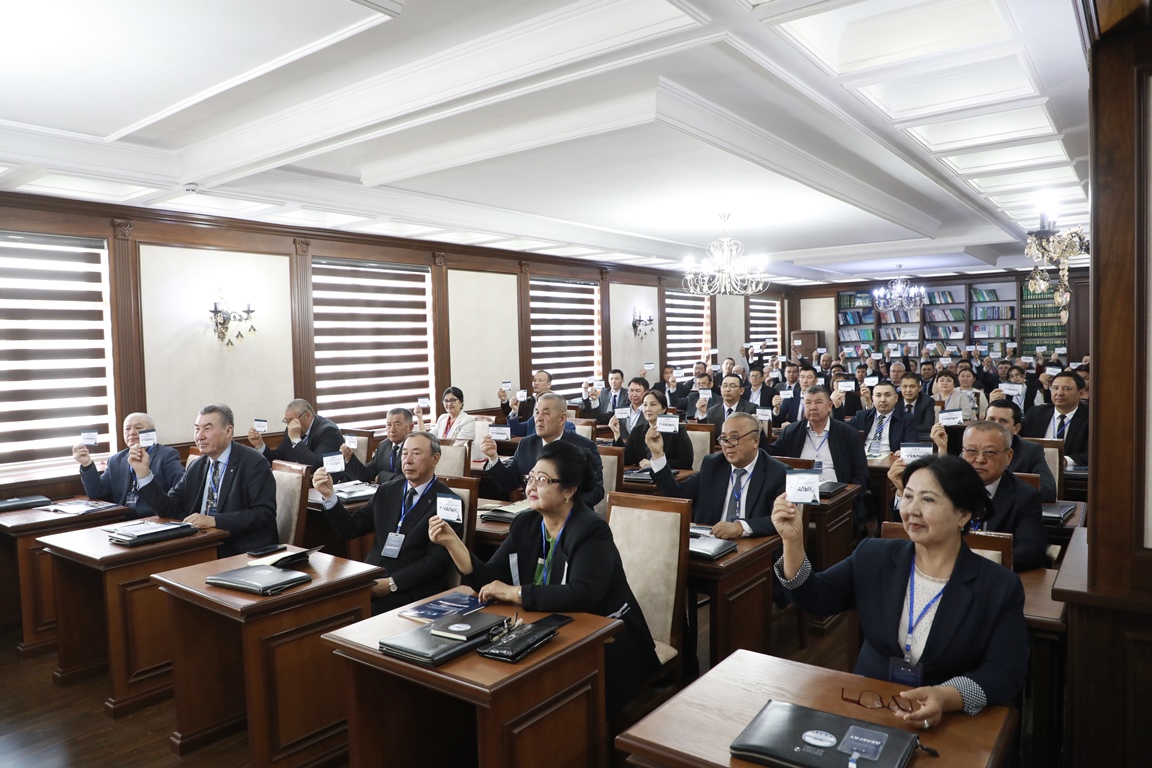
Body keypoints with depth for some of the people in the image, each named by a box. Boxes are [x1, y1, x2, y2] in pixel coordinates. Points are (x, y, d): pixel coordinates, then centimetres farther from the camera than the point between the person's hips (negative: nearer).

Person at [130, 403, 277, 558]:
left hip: (244, 553, -7)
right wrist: (143, 471, 0)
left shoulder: (254, 463, -9)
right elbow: (168, 509, 9)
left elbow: (264, 514, -17)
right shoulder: (196, 467, 12)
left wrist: (213, 520, -23)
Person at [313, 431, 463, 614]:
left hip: (415, 591, -5)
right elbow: (349, 528, 10)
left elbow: (438, 560, -10)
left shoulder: (449, 503, -5)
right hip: (372, 580, 5)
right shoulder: (387, 491, 13)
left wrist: (392, 583, -18)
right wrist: (329, 495, -4)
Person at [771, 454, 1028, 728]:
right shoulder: (874, 557, 3)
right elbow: (815, 599, -1)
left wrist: (945, 699, -27)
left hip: (949, 726, -1)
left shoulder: (1000, 586, -4)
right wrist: (793, 541, -17)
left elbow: (1007, 674, -9)